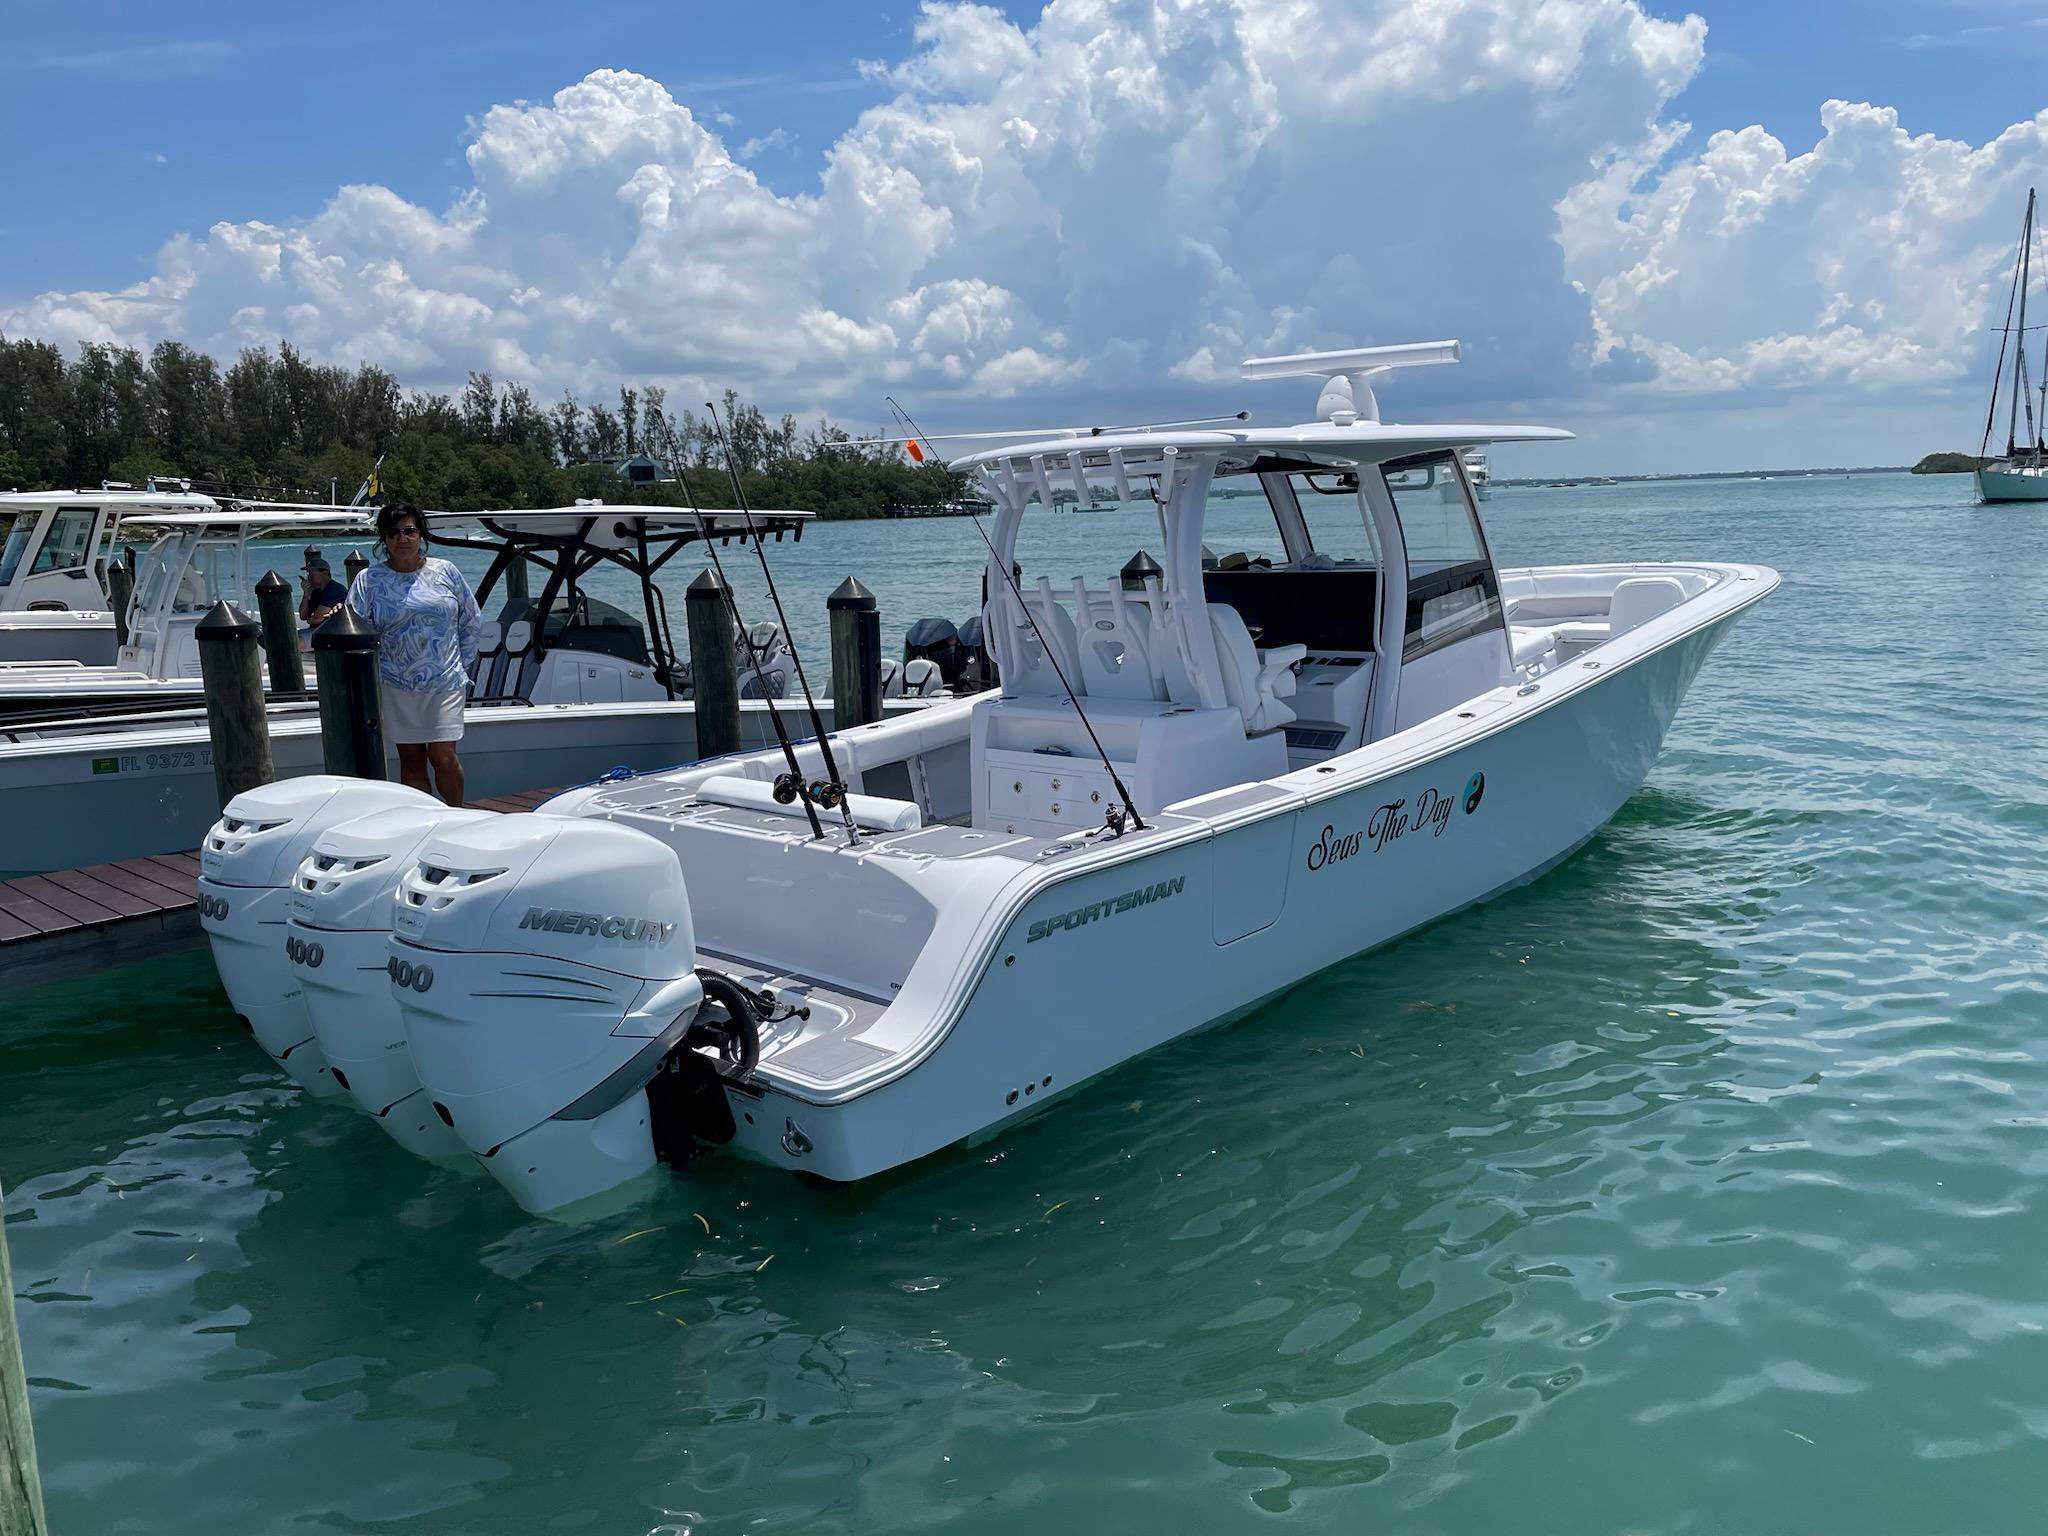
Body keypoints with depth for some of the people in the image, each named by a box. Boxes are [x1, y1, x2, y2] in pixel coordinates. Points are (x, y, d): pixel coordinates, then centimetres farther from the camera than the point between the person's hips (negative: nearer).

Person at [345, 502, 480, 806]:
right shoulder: (368, 580, 3)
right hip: (396, 685, 1)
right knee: (410, 758, 6)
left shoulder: (445, 572, 5)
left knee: (443, 757, -6)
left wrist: (463, 665, 9)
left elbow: (469, 621, 12)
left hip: (445, 681, -1)